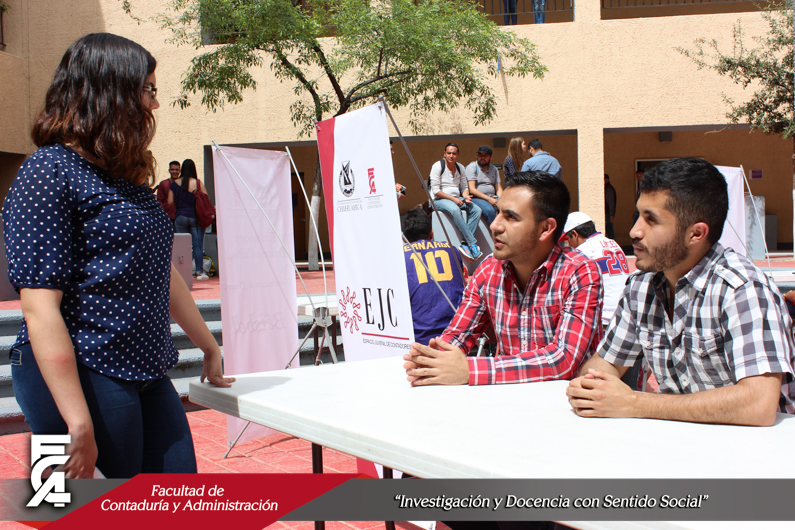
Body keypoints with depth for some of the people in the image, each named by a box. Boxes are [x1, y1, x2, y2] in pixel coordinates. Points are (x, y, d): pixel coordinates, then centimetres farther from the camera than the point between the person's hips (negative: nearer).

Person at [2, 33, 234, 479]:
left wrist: (210, 348, 29)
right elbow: (40, 308, -18)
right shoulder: (50, 173, -11)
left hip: (148, 376, 8)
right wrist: (79, 426, -22)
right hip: (80, 379, -8)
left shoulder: (129, 179, 15)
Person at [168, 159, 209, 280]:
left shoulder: (175, 183, 0)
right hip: (196, 217, -2)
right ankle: (199, 271, -2)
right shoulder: (198, 183, -7)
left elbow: (170, 201, 2)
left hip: (180, 216, 2)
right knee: (198, 244, 1)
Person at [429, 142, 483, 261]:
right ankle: (472, 244, -38)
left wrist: (466, 197, -7)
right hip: (439, 200, -6)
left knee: (476, 210, -19)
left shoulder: (460, 168, 12)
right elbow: (436, 191, -12)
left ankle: (465, 244, -28)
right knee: (455, 210, -38)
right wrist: (453, 199, -19)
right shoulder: (437, 167, -7)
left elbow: (464, 188, 17)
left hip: (457, 199, 6)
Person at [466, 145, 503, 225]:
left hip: (492, 198, 5)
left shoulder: (494, 169, 18)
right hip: (477, 198, -5)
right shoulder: (472, 167, 1)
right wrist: (488, 199, -17)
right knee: (490, 210, -35)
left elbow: (499, 189, 15)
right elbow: (472, 189, -9)